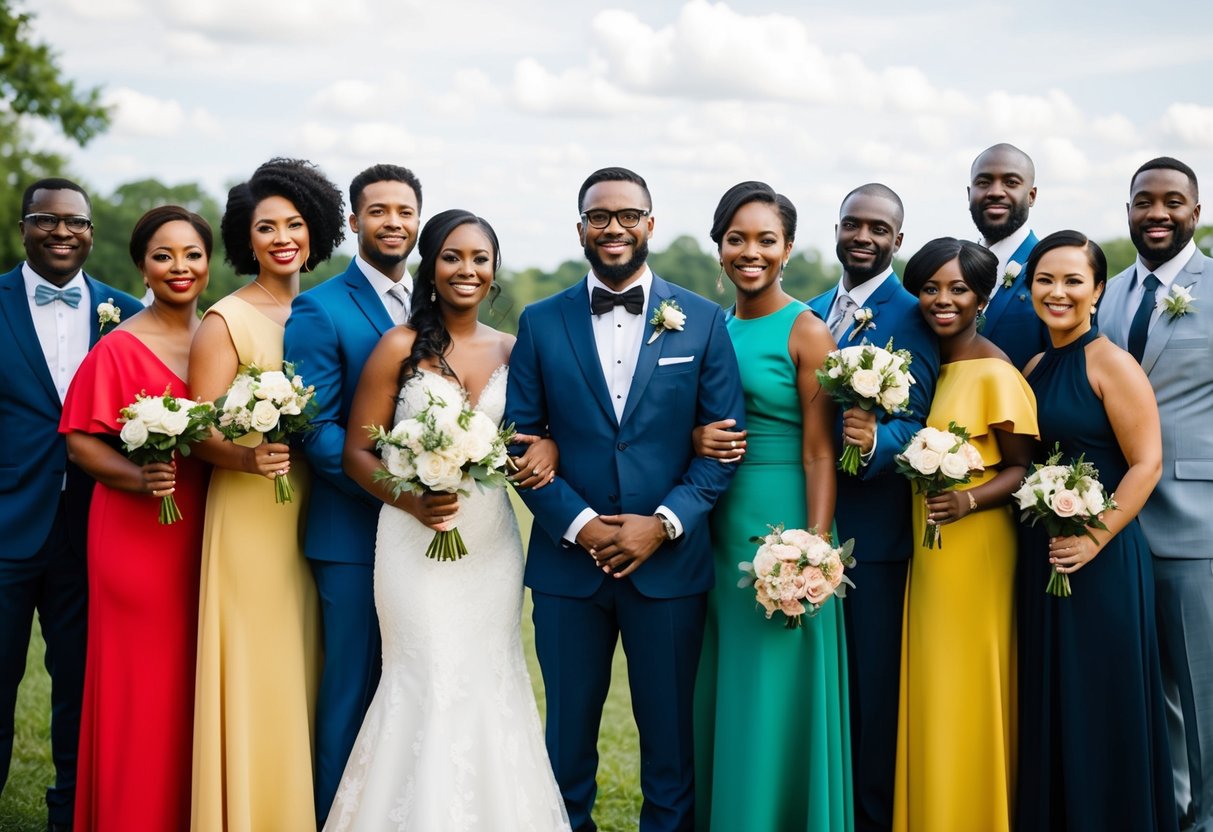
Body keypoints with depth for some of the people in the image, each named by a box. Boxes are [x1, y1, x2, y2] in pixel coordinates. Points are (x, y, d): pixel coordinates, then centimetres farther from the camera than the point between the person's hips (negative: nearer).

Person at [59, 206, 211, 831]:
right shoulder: (119, 348, -8)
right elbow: (79, 441, -6)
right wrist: (140, 478, -21)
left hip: (208, 535, 5)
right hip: (137, 535, -5)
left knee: (197, 681, 8)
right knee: (140, 684, 0)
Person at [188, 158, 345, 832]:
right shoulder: (227, 321, -6)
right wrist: (250, 457, -27)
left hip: (313, 517, 5)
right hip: (249, 516, -5)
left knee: (305, 671, 10)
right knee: (255, 677, -3)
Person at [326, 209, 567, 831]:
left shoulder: (511, 350, 7)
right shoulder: (400, 347, -4)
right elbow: (356, 453, -3)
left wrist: (546, 448, -7)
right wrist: (411, 500, -19)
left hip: (491, 540, 4)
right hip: (417, 539, -4)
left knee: (491, 680, 7)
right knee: (432, 681, -6)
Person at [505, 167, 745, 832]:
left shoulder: (702, 321, 2)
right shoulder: (540, 323, 3)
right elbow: (521, 440, 0)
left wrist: (664, 523, -12)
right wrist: (579, 524, -12)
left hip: (670, 562, 0)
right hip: (567, 560, 1)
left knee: (669, 731, 9)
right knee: (569, 729, 11)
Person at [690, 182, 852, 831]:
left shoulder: (805, 332, -8)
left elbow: (819, 453, -12)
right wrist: (695, 439, 0)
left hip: (781, 528, -6)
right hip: (719, 531, 6)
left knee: (776, 701, 1)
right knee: (720, 701, 13)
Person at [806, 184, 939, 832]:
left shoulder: (911, 317, -7)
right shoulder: (811, 313, 13)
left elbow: (918, 424, -14)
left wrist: (875, 440, -34)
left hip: (872, 528, -6)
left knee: (874, 682, 3)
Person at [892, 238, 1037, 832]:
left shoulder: (995, 374, -13)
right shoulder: (928, 364, 10)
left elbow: (1022, 467, -11)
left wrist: (968, 500, -26)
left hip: (975, 547, -7)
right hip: (927, 545, 8)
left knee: (967, 689, 0)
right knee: (929, 692, 13)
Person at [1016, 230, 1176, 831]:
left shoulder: (1110, 363, -10)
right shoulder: (1036, 368, 11)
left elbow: (1146, 464, -14)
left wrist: (1096, 538, -20)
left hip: (1101, 561, -7)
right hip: (1042, 556, 7)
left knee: (1101, 704, 2)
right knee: (1050, 703, 14)